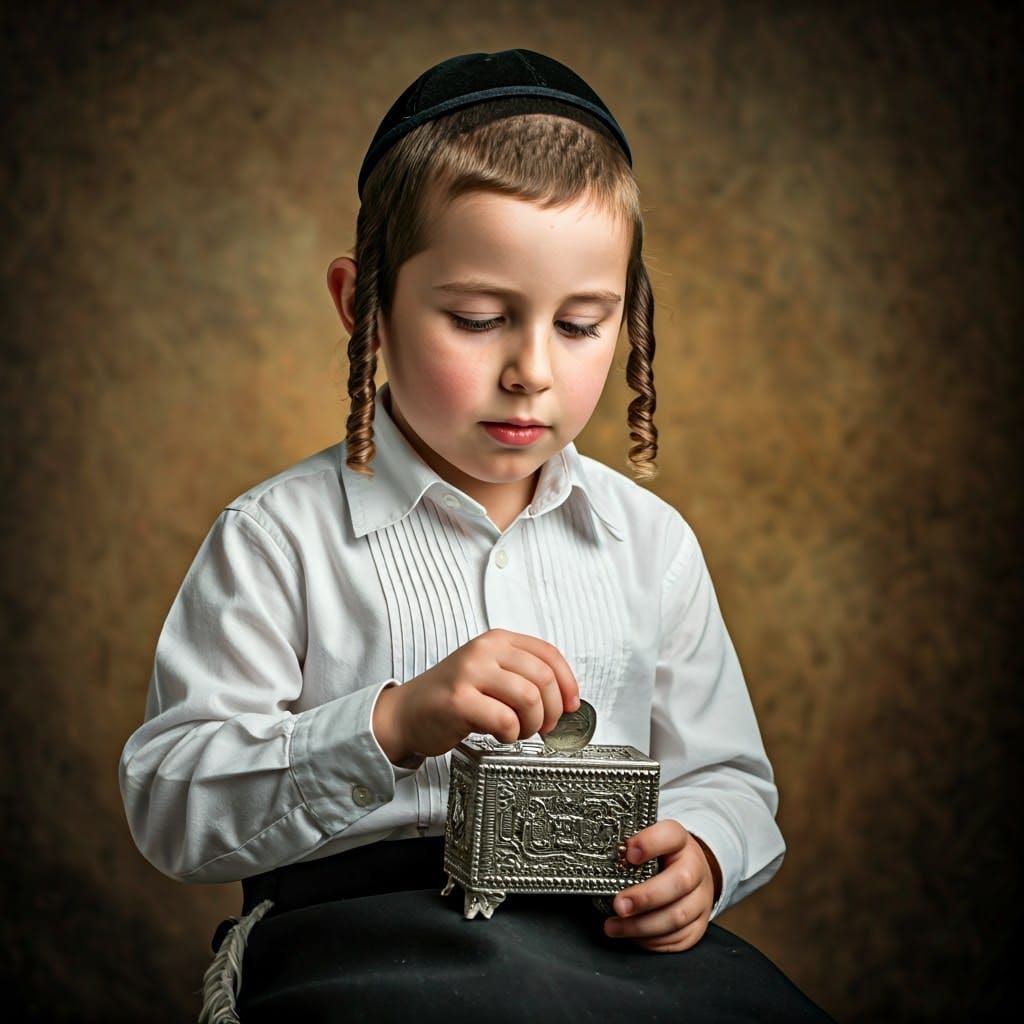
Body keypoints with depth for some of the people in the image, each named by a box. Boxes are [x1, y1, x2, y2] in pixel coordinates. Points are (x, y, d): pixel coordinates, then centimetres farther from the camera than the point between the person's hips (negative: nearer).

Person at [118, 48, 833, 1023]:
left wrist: (701, 852, -7)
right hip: (361, 930, -4)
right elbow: (168, 809, -8)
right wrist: (391, 725, -23)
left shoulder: (649, 539, 11)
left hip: (610, 932, 4)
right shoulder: (279, 536, -2)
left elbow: (727, 777, 19)